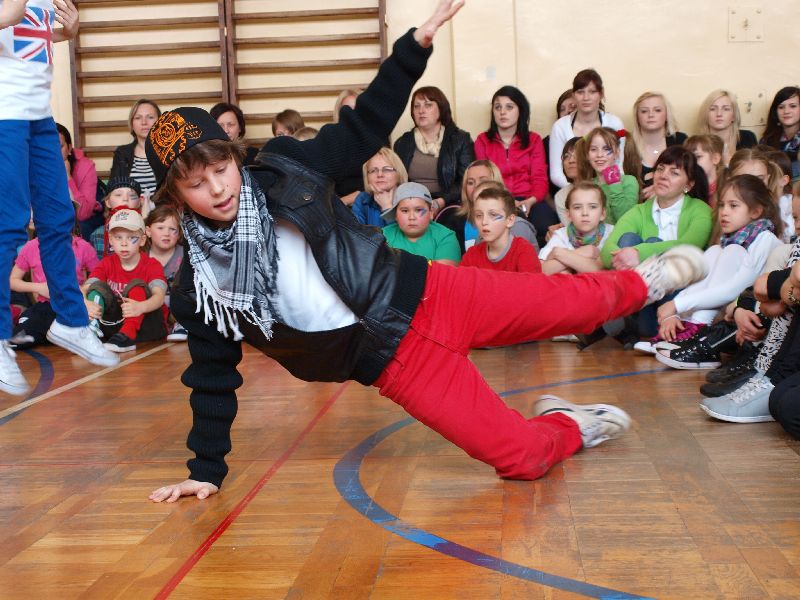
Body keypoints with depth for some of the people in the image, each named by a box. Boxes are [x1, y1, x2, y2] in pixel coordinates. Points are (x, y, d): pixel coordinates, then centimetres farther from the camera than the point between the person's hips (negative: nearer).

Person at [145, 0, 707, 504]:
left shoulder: (284, 175, -7)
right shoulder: (197, 282, -6)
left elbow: (363, 128, -1)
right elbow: (212, 376, 3)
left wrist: (416, 45, -10)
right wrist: (207, 470, 6)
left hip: (423, 296, 1)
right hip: (392, 358, -1)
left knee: (573, 302, 9)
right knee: (522, 456, -6)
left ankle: (641, 284, 41)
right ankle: (568, 428, 26)